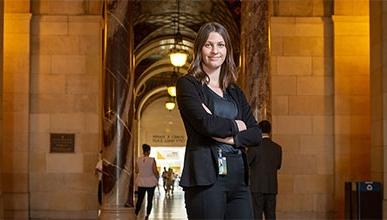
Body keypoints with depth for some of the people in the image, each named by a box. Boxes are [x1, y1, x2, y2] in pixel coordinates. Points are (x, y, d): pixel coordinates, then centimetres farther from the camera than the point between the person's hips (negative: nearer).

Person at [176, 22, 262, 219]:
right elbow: (205, 123, -13)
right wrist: (236, 126, 3)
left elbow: (256, 134, 10)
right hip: (206, 175, -5)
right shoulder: (187, 84, 2)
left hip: (238, 175, 6)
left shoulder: (235, 92, 19)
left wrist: (230, 138, -8)